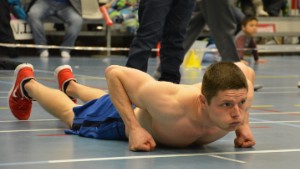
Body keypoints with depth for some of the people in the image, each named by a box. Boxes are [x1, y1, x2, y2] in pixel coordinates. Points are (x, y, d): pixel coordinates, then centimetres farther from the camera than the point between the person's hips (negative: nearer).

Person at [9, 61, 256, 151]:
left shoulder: (240, 95, -40)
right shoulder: (171, 103, -51)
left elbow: (245, 70, -13)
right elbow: (114, 72, -36)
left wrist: (244, 125, -21)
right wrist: (133, 127, -40)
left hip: (157, 106, 5)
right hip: (124, 118, -5)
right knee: (71, 115, 30)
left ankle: (70, 84, 71)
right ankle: (27, 83, 59)